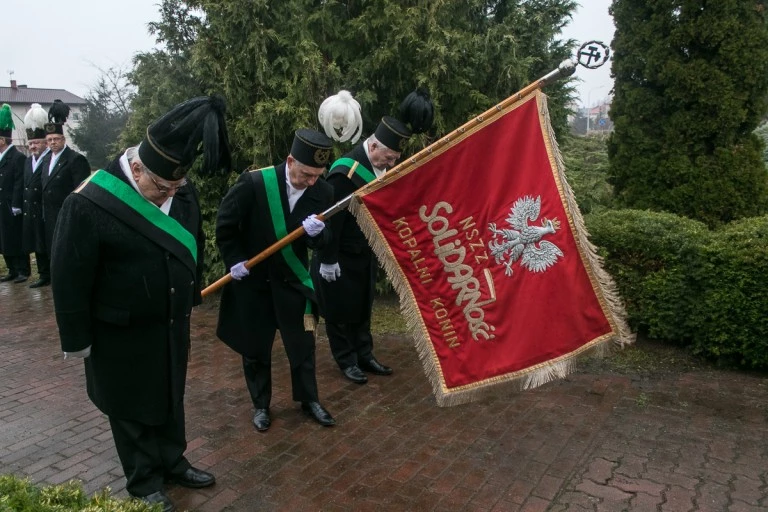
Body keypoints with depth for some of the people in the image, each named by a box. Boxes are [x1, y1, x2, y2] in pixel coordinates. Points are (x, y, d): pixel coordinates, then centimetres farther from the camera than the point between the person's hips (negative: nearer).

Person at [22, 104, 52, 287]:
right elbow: (25, 185, 16)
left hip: (47, 211, -8)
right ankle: (44, 275, 21)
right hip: (30, 211, 8)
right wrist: (23, 206, 12)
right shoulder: (28, 161, 16)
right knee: (38, 245, 12)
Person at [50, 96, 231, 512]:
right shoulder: (89, 204, -24)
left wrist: (192, 294, 16)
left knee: (171, 398, 22)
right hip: (123, 334, -5)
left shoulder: (182, 191, -6)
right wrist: (77, 340, -10)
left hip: (172, 324, 6)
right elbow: (69, 279, -17)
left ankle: (173, 463, 43)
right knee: (132, 409, 14)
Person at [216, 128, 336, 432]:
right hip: (252, 280, -2)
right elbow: (225, 225, -7)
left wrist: (317, 233, -29)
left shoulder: (322, 193, -12)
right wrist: (234, 260, -10)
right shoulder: (253, 183, -21)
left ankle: (308, 399, 31)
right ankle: (261, 405, 31)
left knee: (303, 344, 10)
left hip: (293, 280, 2)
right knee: (255, 347, 12)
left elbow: (321, 243, -7)